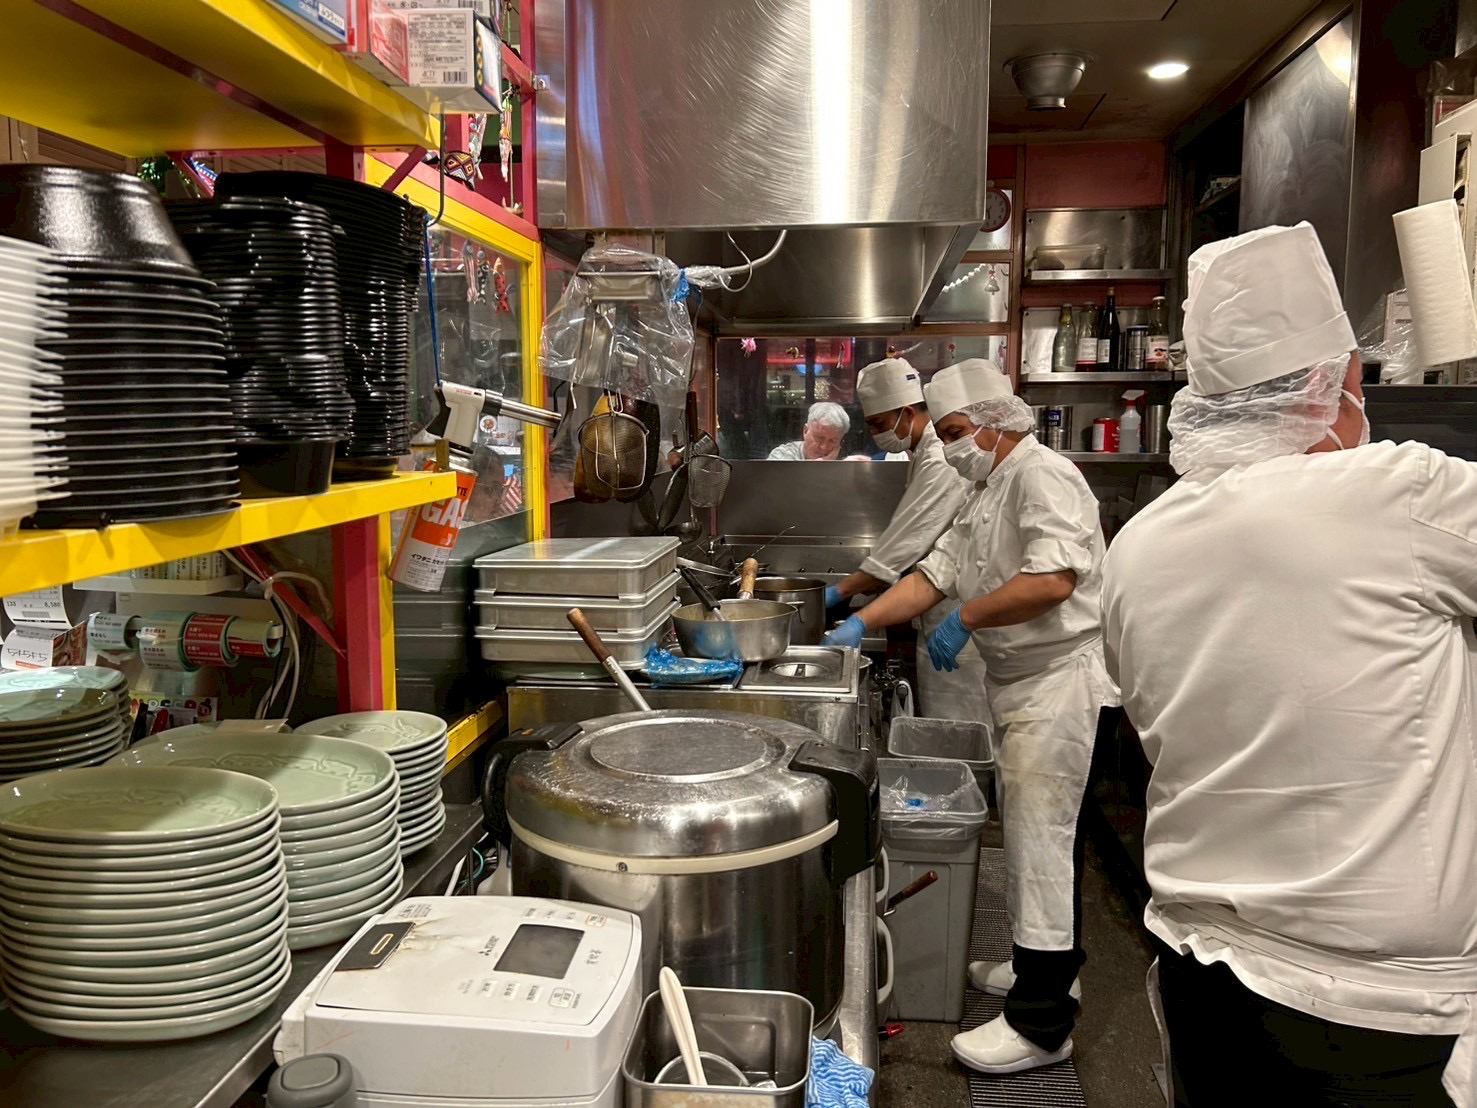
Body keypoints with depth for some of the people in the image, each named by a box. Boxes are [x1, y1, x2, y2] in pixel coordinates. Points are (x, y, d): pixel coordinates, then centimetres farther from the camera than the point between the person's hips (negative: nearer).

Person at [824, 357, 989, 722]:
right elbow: (908, 542, 17)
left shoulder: (943, 462, -21)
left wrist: (842, 591, -17)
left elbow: (906, 543, -23)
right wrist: (859, 589, 9)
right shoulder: (925, 453, 13)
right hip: (940, 614, 10)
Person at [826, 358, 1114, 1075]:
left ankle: (1041, 1023, 4)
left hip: (1057, 679, -10)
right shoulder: (986, 493, 16)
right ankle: (1044, 967, 35)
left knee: (1040, 840, -6)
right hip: (1019, 684, 10)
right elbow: (935, 574, 14)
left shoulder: (1043, 476, -16)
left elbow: (1052, 580, -29)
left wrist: (966, 620, -19)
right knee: (1029, 833, 18)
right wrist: (860, 624, 4)